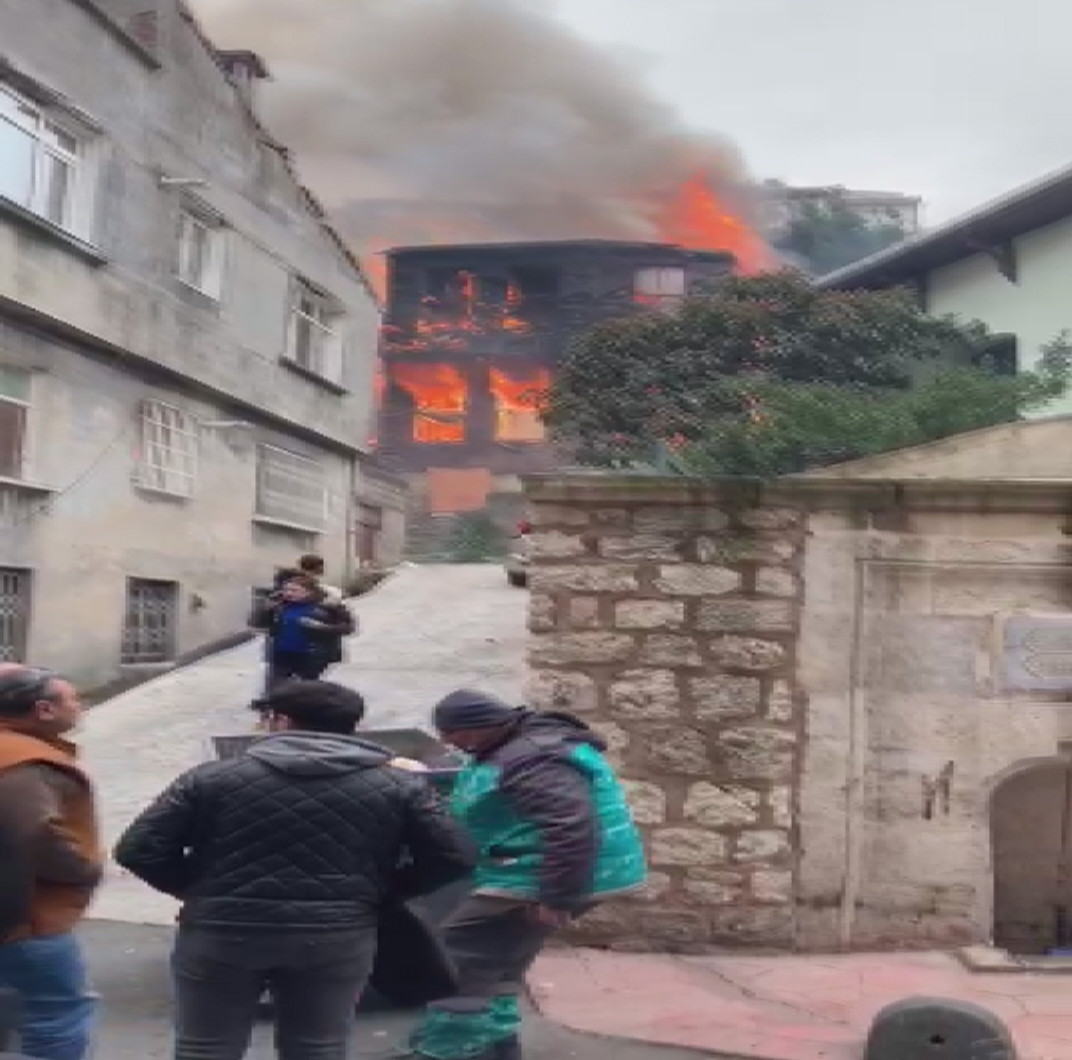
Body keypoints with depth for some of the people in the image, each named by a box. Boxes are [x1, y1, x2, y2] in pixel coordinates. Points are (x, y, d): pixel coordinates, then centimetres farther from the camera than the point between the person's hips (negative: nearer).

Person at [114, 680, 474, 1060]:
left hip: (222, 932, -1)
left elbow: (138, 850, -1)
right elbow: (452, 858, 1)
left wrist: (199, 891, 11)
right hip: (336, 937, 1)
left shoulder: (213, 777, 0)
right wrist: (373, 895, 10)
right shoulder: (398, 785, 2)